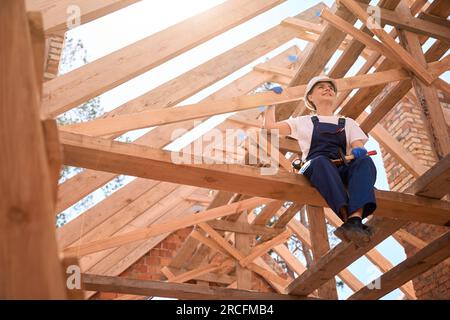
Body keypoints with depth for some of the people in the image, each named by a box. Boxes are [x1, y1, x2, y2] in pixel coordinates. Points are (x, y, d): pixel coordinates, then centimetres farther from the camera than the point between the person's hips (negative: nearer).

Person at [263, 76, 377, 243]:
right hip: (313, 169, -2)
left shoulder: (348, 123, 31)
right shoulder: (304, 122, 28)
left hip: (343, 171, 2)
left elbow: (358, 147, 13)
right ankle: (347, 216, -54)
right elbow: (269, 126, 21)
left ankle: (355, 219, -53)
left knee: (365, 161, -33)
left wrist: (359, 151, -11)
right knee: (321, 161, -39)